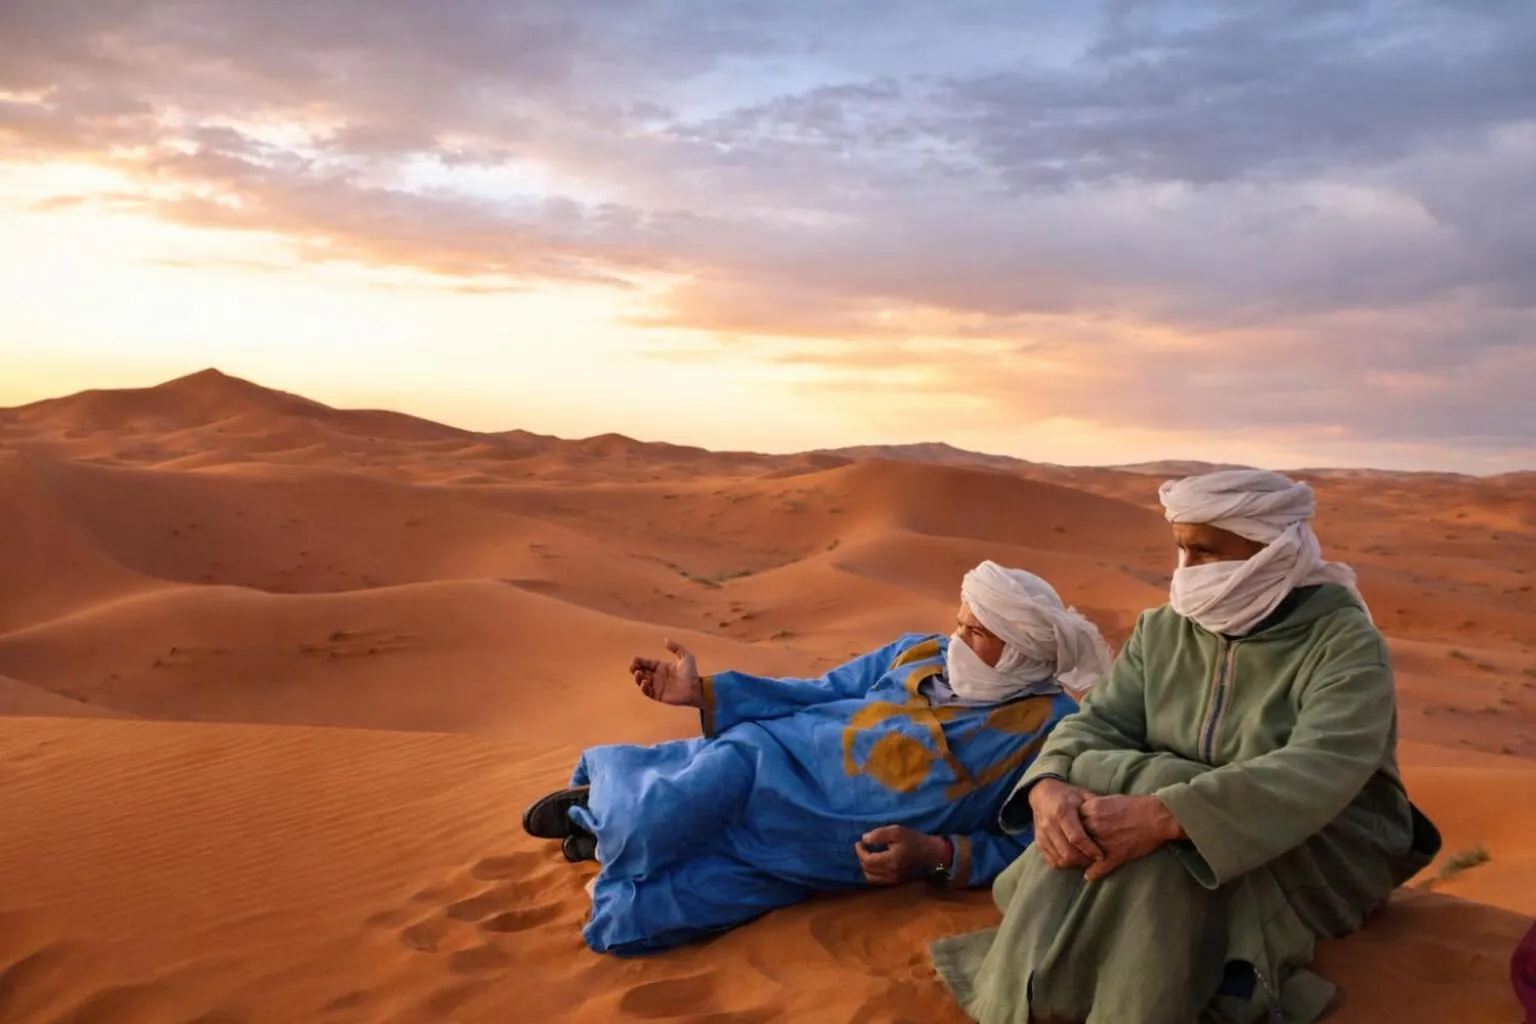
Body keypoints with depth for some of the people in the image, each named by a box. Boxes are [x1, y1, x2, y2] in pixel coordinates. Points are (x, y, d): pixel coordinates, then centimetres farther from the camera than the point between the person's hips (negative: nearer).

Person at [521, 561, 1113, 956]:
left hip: (815, 858, -3)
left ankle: (613, 835, 14)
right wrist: (700, 691, 10)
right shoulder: (920, 653, 9)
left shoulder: (1051, 729, -3)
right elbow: (820, 692, 14)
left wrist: (936, 855, -20)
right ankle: (607, 793, 9)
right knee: (649, 826, -27)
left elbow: (1027, 846, -3)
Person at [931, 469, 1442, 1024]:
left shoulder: (1345, 641, -17)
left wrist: (1164, 815, -47)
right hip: (1174, 838, 5)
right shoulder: (1161, 630, 2)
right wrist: (1049, 787, -32)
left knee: (1164, 849, -34)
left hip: (1321, 850, -5)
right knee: (1083, 826, -27)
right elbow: (1098, 723, -6)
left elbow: (1317, 771, -33)